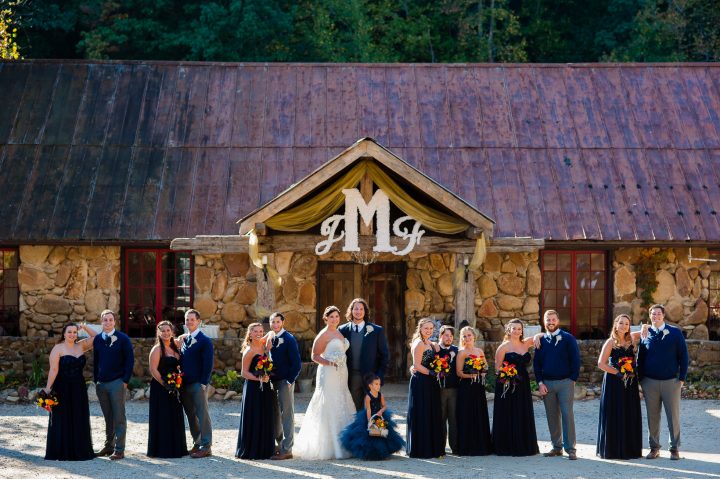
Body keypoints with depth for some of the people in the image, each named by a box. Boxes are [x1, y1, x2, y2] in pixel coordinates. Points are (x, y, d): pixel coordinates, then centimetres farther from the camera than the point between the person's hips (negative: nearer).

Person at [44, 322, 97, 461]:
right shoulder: (58, 348, -6)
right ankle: (61, 451, 2)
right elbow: (53, 370, -13)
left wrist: (85, 328, 1)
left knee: (79, 420, 8)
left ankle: (78, 450, 14)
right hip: (62, 389, -5)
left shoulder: (81, 346, 9)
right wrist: (48, 388, -19)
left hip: (78, 388, 5)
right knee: (62, 420, -1)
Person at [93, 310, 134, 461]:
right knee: (108, 417, 10)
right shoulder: (97, 339, 11)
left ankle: (119, 449, -2)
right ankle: (109, 446, 16)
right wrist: (96, 380, 10)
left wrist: (125, 380, -9)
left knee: (119, 417, -3)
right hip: (101, 384, 5)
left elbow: (130, 360, -4)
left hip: (117, 382, -4)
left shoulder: (123, 339, -3)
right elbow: (95, 361, 16)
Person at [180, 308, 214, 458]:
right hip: (185, 384, 7)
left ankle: (206, 446, -4)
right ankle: (197, 444, 17)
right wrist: (179, 381, 8)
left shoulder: (204, 341, -6)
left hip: (198, 384, -7)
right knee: (191, 415, 10)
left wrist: (203, 383, -16)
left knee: (202, 415, -5)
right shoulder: (183, 339, 15)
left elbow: (208, 364, -11)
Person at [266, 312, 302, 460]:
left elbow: (297, 363, -12)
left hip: (285, 381, -7)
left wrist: (290, 381, -15)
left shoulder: (289, 339, -10)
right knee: (275, 415, 13)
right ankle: (280, 445, 22)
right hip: (272, 381, 7)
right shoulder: (270, 339, 11)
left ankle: (286, 450, -3)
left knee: (286, 415, -4)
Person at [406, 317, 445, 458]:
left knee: (432, 414, 10)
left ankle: (433, 448, 15)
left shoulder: (431, 344, 17)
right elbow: (417, 365, -16)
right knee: (422, 415, -4)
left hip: (430, 384, 9)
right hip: (421, 382, -9)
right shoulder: (419, 343, -12)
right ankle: (421, 449, 0)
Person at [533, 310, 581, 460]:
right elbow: (536, 363, 10)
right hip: (547, 383, 4)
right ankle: (556, 447, 14)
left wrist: (573, 379, -7)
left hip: (565, 382, -4)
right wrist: (540, 383, 1)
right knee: (552, 417, 6)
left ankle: (570, 449, -7)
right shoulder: (541, 341, 9)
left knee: (567, 415, -8)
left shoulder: (568, 338, 0)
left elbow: (575, 360, -1)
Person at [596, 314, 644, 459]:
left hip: (630, 383, 5)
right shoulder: (611, 342, -4)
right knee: (615, 415, -2)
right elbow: (601, 364, -10)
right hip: (614, 382, -5)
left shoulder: (631, 338, 8)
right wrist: (618, 373, -11)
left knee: (631, 416, 6)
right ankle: (612, 449, 3)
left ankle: (630, 449, 12)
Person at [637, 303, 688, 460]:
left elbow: (683, 356, 2)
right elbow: (640, 358, 11)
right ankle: (654, 448, 12)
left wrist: (682, 377, -4)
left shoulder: (675, 333, 1)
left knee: (673, 416, 1)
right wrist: (640, 379, 5)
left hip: (671, 381, -2)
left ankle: (675, 448, 8)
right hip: (650, 382, 2)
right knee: (652, 416, 5)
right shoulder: (645, 335, 6)